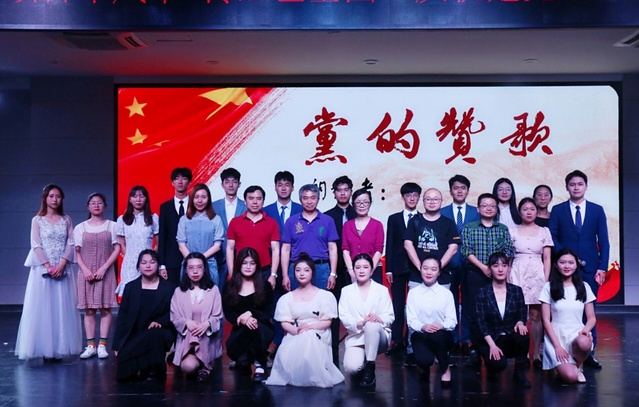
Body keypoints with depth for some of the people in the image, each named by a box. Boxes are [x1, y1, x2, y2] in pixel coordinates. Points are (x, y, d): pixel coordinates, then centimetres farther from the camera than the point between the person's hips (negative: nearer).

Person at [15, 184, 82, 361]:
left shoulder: (66, 220, 9)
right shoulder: (37, 220, 3)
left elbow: (71, 244, 2)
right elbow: (36, 246, -4)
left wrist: (61, 264, -12)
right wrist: (49, 267, -13)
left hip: (63, 269, 2)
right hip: (43, 269, -2)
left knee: (62, 309, 1)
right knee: (42, 309, -4)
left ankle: (59, 349, 4)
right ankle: (44, 349, -1)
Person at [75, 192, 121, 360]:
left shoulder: (112, 226, 4)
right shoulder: (80, 228, 9)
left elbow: (117, 249, -1)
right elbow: (77, 252, 6)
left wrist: (104, 268, -10)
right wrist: (85, 270, -9)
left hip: (105, 272, -1)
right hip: (86, 272, 1)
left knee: (105, 308, -2)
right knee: (89, 310, 1)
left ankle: (102, 345, -1)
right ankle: (90, 345, 4)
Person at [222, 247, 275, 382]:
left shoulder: (265, 286, 2)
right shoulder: (229, 287, 5)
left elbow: (269, 313, -3)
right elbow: (228, 314, -2)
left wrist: (250, 314, -23)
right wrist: (241, 320, -24)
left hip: (262, 329, -1)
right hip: (240, 330, 1)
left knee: (255, 326, -39)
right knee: (231, 349, -33)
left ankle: (259, 365, -18)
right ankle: (243, 360, 7)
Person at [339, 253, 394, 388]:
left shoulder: (382, 290, 7)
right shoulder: (346, 291, 9)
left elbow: (390, 316, 0)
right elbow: (344, 317, -2)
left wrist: (380, 319, -24)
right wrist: (359, 323, -23)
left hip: (378, 336, 0)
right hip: (356, 337, 1)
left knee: (372, 325, -38)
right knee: (351, 368, -29)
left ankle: (370, 368, -21)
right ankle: (363, 364, 12)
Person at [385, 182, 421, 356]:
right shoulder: (394, 219, 11)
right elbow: (390, 245, 7)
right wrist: (388, 269, 1)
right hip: (399, 268, 1)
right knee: (398, 305, 3)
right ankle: (397, 340, 9)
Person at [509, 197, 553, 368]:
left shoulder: (544, 231, 8)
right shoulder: (512, 231, 6)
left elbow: (547, 259, 7)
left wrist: (546, 281, -2)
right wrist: (507, 280, -2)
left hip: (537, 274, 1)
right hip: (517, 274, 0)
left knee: (536, 315, -1)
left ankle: (536, 353, 4)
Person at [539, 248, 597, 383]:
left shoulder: (584, 287, 6)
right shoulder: (549, 287, -2)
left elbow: (592, 318, 8)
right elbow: (546, 320, -4)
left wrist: (585, 330, -15)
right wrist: (557, 345, -13)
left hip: (577, 334, 2)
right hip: (556, 336, -2)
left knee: (584, 343, -38)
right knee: (570, 377, -26)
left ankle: (577, 365, -4)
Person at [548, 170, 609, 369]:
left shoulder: (597, 210, 7)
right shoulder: (557, 210, 5)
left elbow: (603, 241, 4)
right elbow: (552, 238, 1)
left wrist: (602, 268, -4)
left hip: (590, 268, 1)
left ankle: (589, 353, 6)